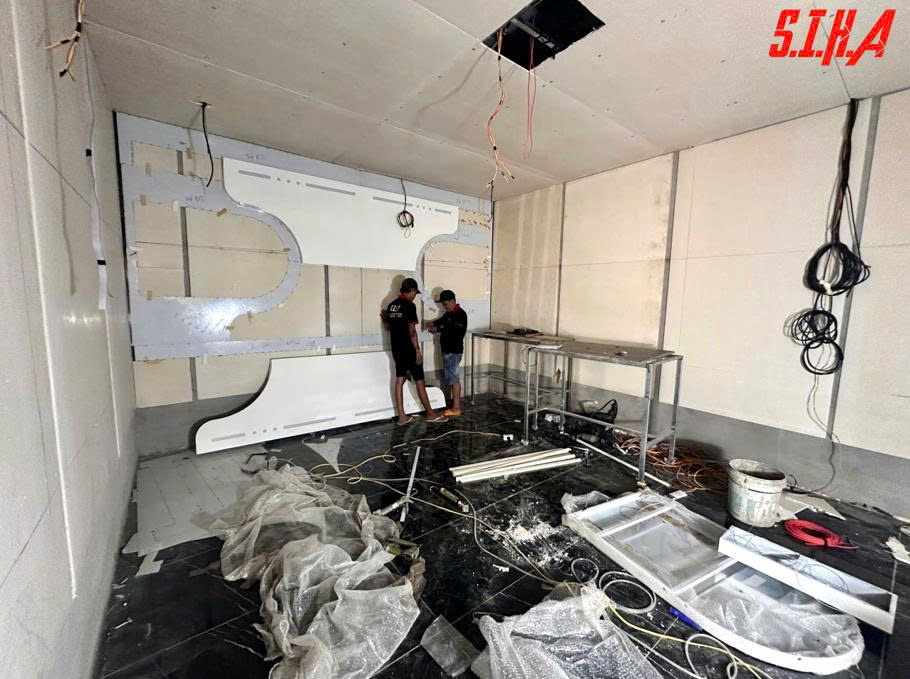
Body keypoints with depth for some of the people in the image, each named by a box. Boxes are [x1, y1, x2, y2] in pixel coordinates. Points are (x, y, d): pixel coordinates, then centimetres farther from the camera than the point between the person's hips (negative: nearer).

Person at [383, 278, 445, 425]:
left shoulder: (391, 305, 9)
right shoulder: (409, 305, -15)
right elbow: (412, 331, -19)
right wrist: (418, 351, -16)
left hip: (396, 349, 8)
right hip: (408, 350, -8)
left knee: (399, 380, 9)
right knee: (419, 381, 2)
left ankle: (402, 416, 14)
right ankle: (430, 413, 13)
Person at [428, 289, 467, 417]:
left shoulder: (460, 314, -16)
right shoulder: (449, 313, 13)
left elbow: (454, 331, -26)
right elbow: (442, 320, 28)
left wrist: (438, 330, -21)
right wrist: (434, 323, 7)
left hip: (454, 351, -10)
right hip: (448, 350, 10)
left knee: (454, 379, -6)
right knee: (452, 378, 14)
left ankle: (456, 408, 1)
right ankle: (456, 403, 23)